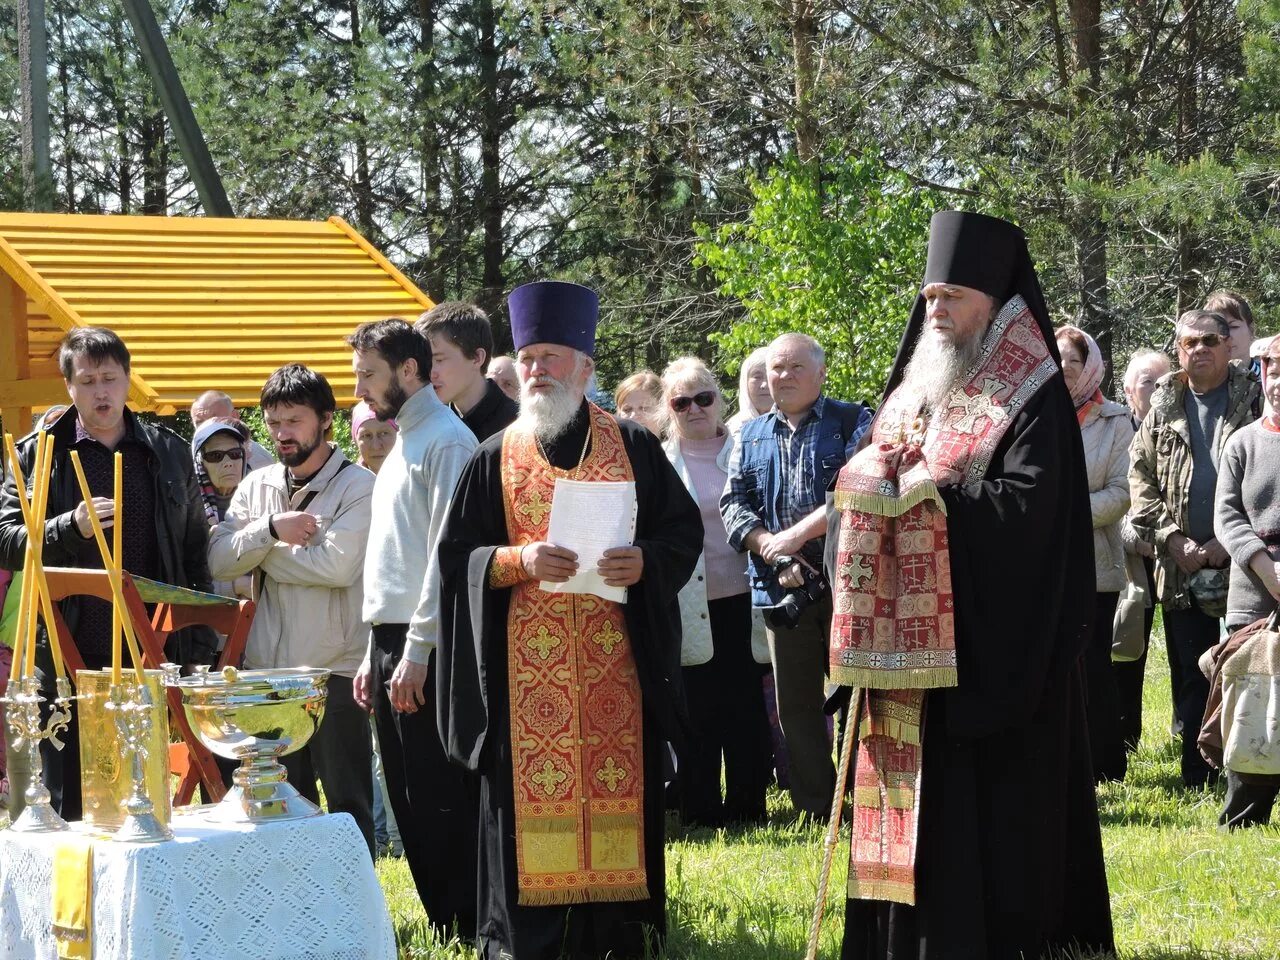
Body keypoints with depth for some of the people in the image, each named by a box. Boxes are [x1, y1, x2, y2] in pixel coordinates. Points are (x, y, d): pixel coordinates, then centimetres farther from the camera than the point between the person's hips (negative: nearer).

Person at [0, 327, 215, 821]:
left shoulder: (170, 453, 11)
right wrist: (70, 528, -19)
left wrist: (200, 646, 8)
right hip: (67, 659, -2)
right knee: (68, 804, 1)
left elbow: (195, 552, 14)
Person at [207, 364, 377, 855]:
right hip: (267, 668, 6)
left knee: (348, 805, 2)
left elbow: (337, 565, -20)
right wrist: (271, 528, -15)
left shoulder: (358, 486, -5)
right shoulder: (257, 486, 11)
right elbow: (219, 560, 0)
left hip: (335, 671, -5)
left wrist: (263, 554, -7)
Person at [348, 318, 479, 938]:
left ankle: (467, 931, -3)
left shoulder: (446, 441, -10)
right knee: (410, 799, 11)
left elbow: (447, 555, -18)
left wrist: (416, 653, -21)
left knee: (441, 800, -8)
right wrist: (376, 654, 19)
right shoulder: (403, 444, 20)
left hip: (424, 650, -10)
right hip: (392, 643, 10)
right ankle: (445, 929, 17)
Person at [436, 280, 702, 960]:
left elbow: (685, 531, 8)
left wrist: (643, 561, -12)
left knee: (618, 794, 1)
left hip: (616, 665, 0)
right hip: (526, 668, 0)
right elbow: (457, 556, 5)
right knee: (530, 797, -2)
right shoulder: (494, 460, 7)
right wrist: (517, 561, -14)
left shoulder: (632, 447, 7)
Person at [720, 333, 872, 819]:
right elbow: (733, 503, 8)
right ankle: (815, 811, 14)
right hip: (782, 590, 4)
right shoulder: (751, 436, 16)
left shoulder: (852, 423, 2)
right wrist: (768, 547, -10)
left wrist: (799, 533, -17)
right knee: (796, 705, 7)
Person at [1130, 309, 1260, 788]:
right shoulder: (1163, 410, 12)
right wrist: (1171, 538, -4)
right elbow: (1140, 479, 10)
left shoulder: (1255, 402, 0)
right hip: (1182, 570, 3)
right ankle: (1196, 781, 14)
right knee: (1191, 680, 7)